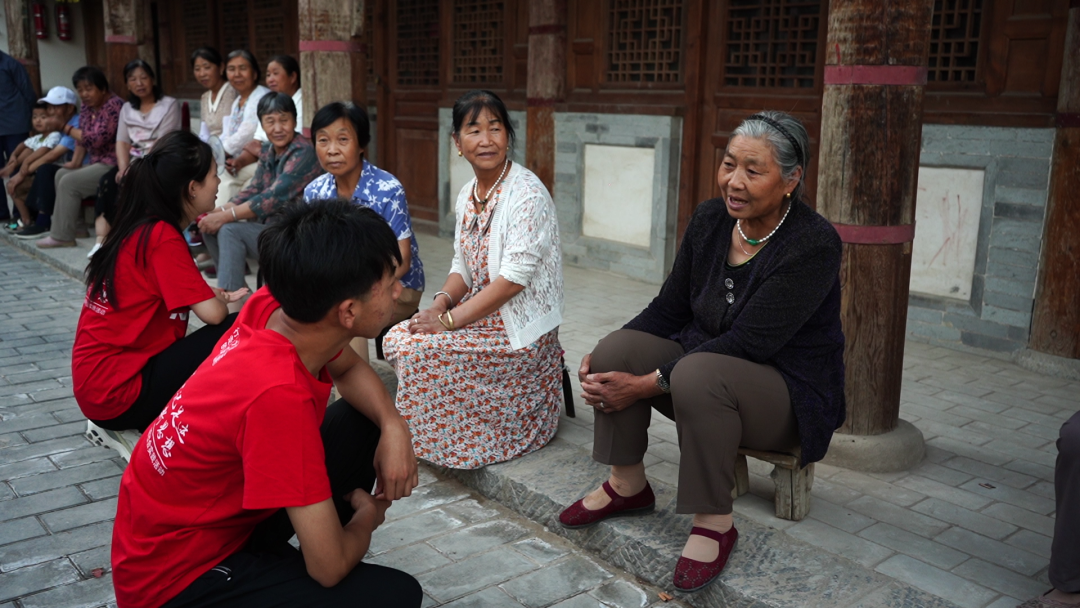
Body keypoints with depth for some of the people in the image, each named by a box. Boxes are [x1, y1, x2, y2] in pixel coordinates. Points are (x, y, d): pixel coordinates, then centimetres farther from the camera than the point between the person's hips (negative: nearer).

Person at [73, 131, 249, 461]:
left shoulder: (139, 229, 9)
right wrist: (225, 301, 1)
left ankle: (120, 427, 13)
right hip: (117, 389, -9)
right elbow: (212, 313, -22)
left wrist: (215, 296, 9)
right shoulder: (162, 236, -18)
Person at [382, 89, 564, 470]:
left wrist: (450, 319, -22)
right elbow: (463, 266, 13)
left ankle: (435, 445, 3)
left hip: (520, 330, -8)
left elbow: (514, 277, -23)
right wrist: (441, 303, -9)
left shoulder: (527, 194, -18)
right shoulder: (467, 195, 8)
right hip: (479, 314, 8)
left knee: (417, 351, -21)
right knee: (396, 338, -8)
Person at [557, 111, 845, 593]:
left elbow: (745, 344, -27)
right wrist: (604, 358, -12)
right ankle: (627, 485, 1)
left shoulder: (812, 245, -22)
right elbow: (669, 308, 4)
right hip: (702, 360, 6)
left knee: (698, 374, -36)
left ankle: (713, 522, -18)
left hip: (792, 394, -6)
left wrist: (647, 384, -29)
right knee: (616, 350, -18)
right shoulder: (709, 220, -2)